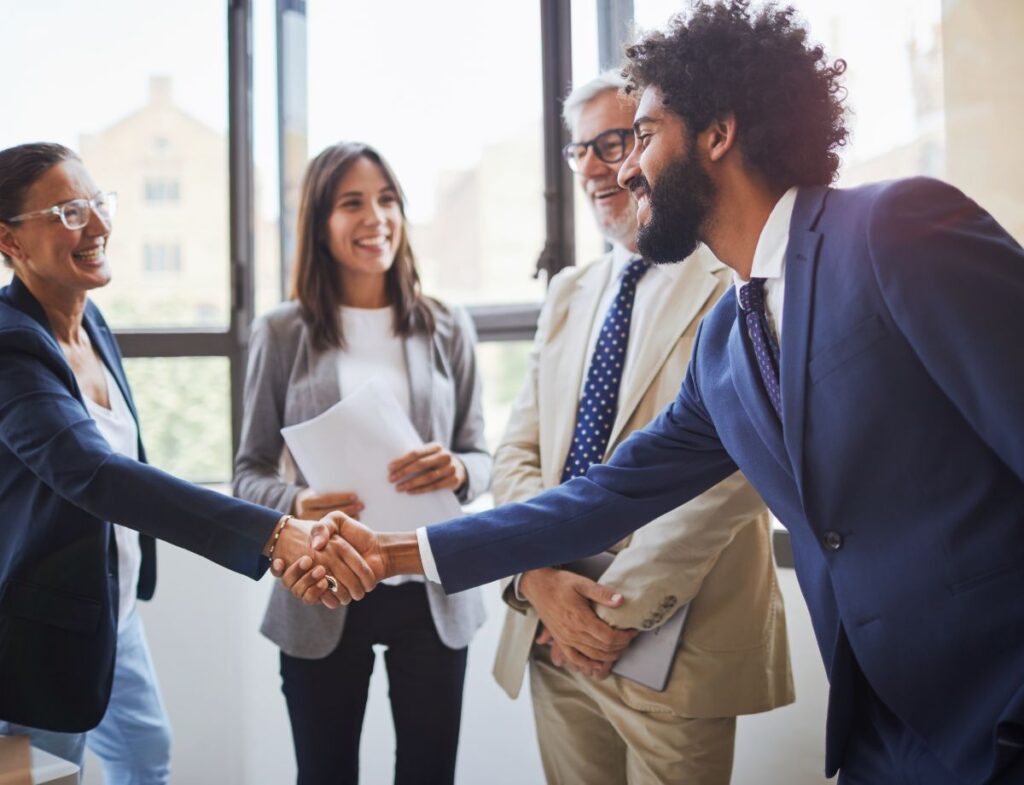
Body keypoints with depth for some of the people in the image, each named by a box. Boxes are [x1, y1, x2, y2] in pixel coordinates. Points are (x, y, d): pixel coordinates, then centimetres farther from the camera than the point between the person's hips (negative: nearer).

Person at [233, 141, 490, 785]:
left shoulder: (447, 328, 3)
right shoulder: (283, 333, 0)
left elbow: (481, 455, 7)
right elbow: (249, 471, 3)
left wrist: (457, 472, -17)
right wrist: (294, 504, -19)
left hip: (432, 590, 1)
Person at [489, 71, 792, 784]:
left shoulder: (739, 286, -8)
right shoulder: (570, 293, 14)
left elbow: (730, 470, -17)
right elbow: (519, 451, 8)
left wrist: (626, 605, -17)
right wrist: (540, 577, -8)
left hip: (673, 645, -5)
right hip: (555, 638, 6)